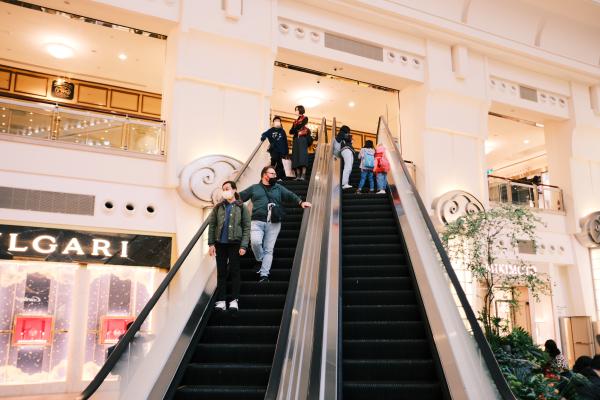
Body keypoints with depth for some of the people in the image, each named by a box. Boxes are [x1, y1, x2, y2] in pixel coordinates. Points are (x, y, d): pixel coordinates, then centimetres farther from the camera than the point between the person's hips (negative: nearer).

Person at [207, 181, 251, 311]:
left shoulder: (241, 207, 2)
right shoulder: (218, 207, 8)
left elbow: (246, 227, -2)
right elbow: (211, 225, 6)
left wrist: (243, 246, -10)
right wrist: (211, 243, -3)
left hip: (234, 243, -2)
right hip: (220, 243, 3)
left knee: (234, 271, 3)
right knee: (221, 272, 6)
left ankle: (234, 300, 10)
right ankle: (221, 300, 11)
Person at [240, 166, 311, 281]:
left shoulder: (278, 188, 17)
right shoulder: (254, 188, 15)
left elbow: (290, 195, 4)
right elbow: (239, 197, 14)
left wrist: (300, 202, -14)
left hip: (273, 224, 1)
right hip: (257, 221, -1)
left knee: (269, 249, -2)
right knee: (255, 242, -24)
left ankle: (264, 275, 1)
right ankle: (260, 260, 4)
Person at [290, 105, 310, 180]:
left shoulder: (305, 118, 6)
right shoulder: (296, 121, 24)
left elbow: (300, 126, -10)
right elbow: (291, 131, 15)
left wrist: (294, 130, 5)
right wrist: (297, 131, -2)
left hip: (302, 139, -6)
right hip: (295, 140, 7)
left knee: (302, 156, -17)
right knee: (296, 157, -4)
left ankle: (303, 175, -24)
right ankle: (298, 175, -9)